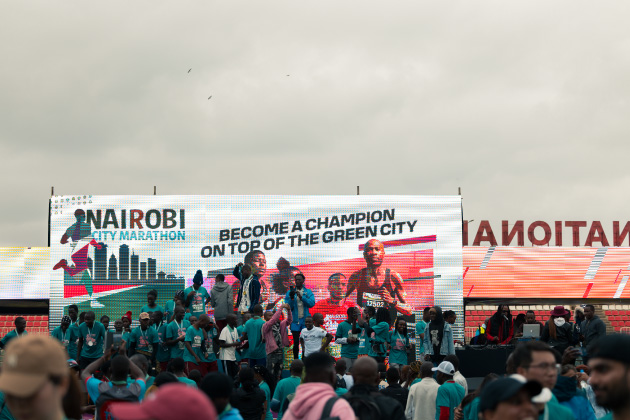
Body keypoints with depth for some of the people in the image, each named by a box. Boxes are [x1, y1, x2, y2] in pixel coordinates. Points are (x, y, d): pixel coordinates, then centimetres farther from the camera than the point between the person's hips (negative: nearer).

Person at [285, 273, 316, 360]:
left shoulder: (308, 292, 4)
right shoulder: (290, 292, 6)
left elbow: (312, 303, -11)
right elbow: (287, 306, -1)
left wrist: (301, 297, -23)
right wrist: (291, 298, -18)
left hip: (305, 320, 0)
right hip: (295, 320, 0)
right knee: (296, 342, 0)